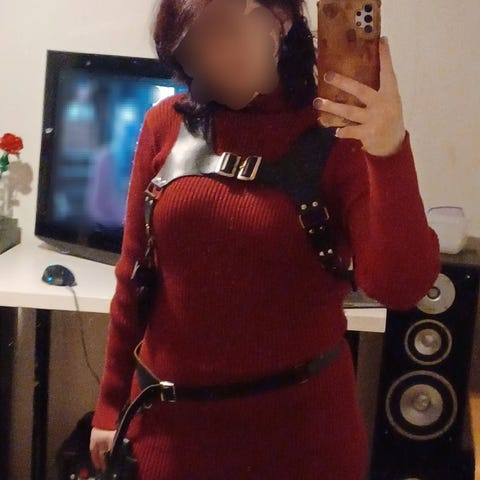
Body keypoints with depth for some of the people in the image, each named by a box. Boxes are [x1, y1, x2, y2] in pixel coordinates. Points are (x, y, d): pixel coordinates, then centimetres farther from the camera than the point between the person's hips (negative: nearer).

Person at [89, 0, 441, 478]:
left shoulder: (343, 133, -10)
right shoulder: (167, 123, -2)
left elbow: (400, 288, -19)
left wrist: (391, 155, -31)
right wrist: (112, 403, 7)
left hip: (299, 424, -2)